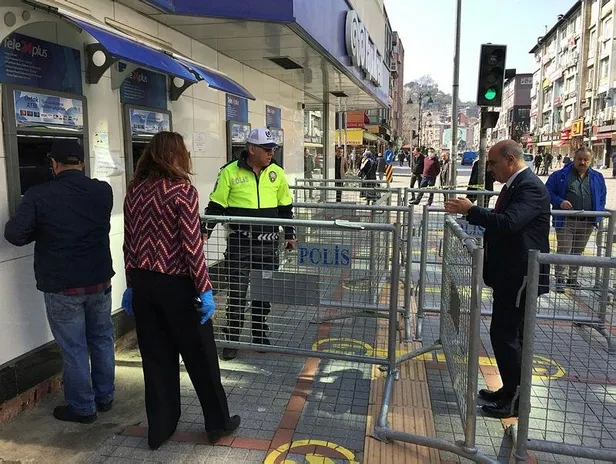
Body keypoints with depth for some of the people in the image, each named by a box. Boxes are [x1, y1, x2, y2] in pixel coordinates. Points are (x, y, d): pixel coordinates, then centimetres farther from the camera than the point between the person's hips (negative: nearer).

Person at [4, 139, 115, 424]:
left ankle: (82, 408, 21)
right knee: (102, 340, 17)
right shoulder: (103, 191, -1)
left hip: (61, 287, -4)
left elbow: (14, 234, -12)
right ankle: (105, 397, 31)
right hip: (100, 281, 4)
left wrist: (43, 232, 6)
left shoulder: (39, 195, -14)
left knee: (74, 349, 8)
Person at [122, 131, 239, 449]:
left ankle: (159, 428, 27)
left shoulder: (135, 190, 5)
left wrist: (131, 285, 15)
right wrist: (205, 290, -13)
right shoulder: (182, 191, -14)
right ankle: (218, 423, 25)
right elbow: (191, 246, -17)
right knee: (200, 356, 10)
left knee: (156, 357, 15)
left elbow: (130, 243, 7)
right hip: (176, 285, -6)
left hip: (143, 283, 6)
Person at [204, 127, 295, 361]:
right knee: (237, 292, 0)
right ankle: (232, 340, 15)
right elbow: (216, 206, -1)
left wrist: (289, 235, 13)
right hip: (239, 242, -3)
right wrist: (205, 232, -7)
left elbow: (285, 207, 14)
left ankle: (260, 335, 29)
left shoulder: (277, 173, 5)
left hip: (268, 244, 3)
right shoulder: (230, 172, -5)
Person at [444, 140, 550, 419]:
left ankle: (516, 400, 10)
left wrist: (470, 211, -27)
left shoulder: (530, 187, -18)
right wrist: (471, 213, 6)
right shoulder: (514, 185, 12)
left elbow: (509, 222, -32)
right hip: (510, 274, 10)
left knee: (504, 335, -5)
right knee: (509, 334, 17)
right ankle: (510, 391, 30)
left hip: (520, 276, -10)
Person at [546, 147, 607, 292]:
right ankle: (559, 279, 7)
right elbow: (548, 191, -1)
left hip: (587, 223, 4)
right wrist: (559, 202, -17)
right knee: (563, 251, -3)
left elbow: (602, 196, 17)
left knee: (578, 252, 15)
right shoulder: (560, 175, -3)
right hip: (566, 221, -4)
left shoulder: (597, 178, 9)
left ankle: (573, 278, 27)